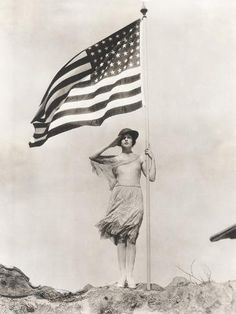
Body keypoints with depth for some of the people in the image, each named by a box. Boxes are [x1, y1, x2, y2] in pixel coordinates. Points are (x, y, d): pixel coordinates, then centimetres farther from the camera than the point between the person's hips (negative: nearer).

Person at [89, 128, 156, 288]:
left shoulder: (140, 158, 14)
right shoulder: (115, 159, 13)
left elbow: (152, 177, 7)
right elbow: (93, 157, 3)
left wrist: (153, 158, 4)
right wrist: (109, 146, 4)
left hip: (135, 197, 0)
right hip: (119, 196, 0)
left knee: (131, 237, -5)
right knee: (120, 237, -3)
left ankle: (130, 275, -3)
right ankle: (122, 275, 0)